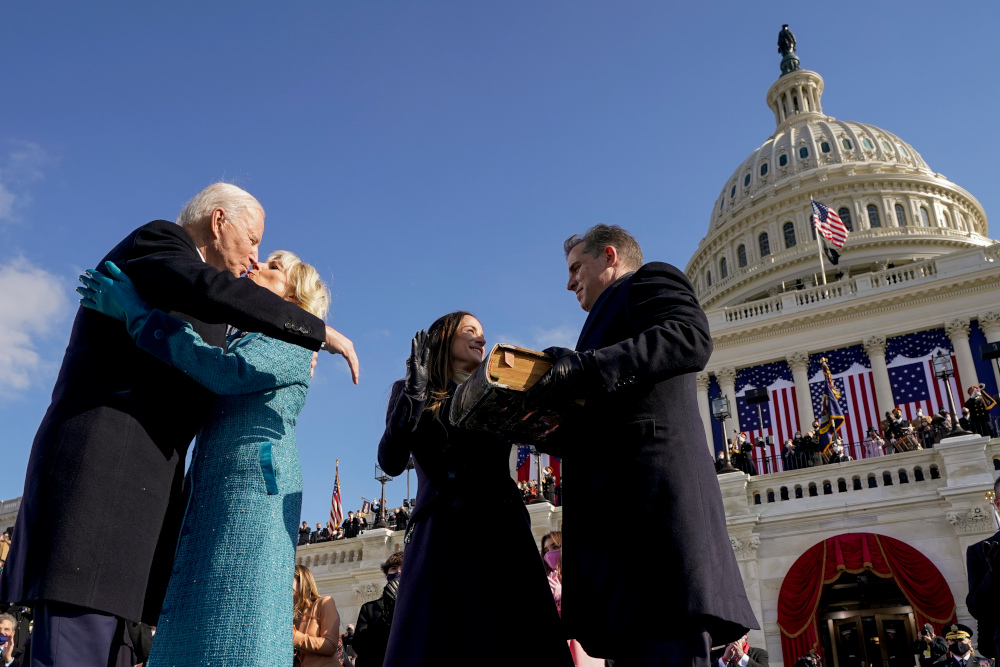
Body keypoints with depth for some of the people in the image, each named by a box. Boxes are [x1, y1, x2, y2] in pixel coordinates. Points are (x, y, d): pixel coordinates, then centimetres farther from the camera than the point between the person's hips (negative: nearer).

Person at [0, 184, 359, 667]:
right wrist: (321, 332, -15)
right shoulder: (155, 240, 0)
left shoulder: (182, 304, 28)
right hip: (98, 469, -10)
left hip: (129, 483, 10)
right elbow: (212, 289, -21)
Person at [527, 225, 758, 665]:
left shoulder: (650, 278, 11)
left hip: (654, 496, -9)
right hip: (619, 514, 9)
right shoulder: (617, 310, 37)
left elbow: (691, 338, -14)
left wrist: (582, 368, -20)